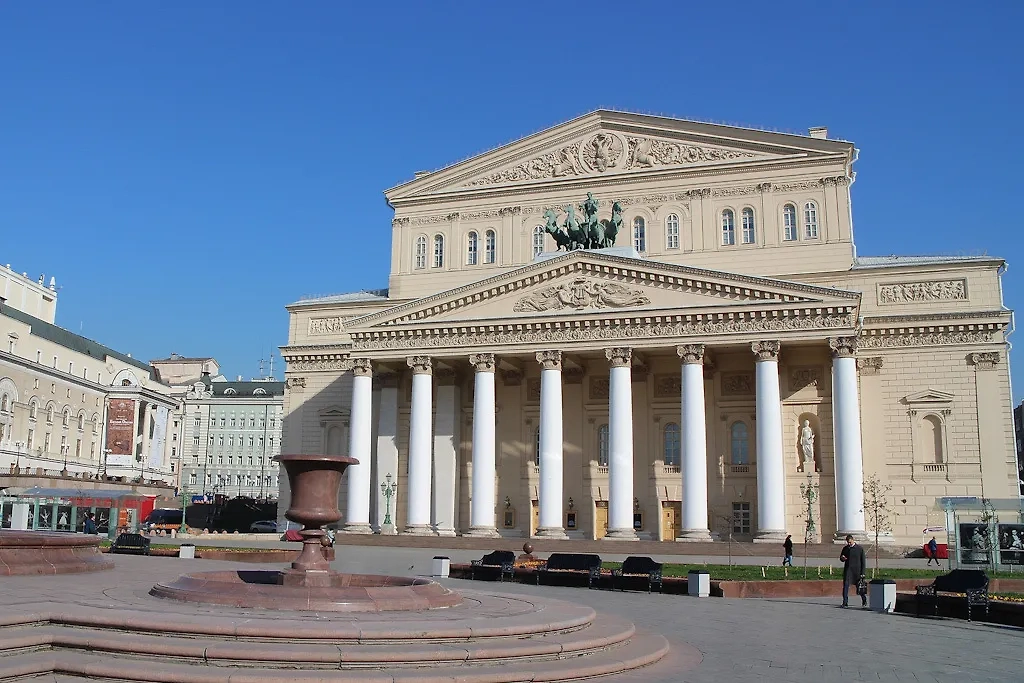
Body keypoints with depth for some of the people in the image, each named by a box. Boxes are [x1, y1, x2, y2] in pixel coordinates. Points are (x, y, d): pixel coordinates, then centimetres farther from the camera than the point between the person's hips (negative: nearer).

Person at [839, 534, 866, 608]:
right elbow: (841, 558, 18)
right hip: (847, 570, 2)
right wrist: (842, 558, -8)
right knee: (845, 585, -8)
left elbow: (863, 561, 0)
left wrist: (862, 573, -5)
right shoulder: (845, 548, 8)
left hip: (856, 571, -2)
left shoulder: (860, 548, -2)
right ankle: (845, 603, -6)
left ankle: (864, 600, 30)